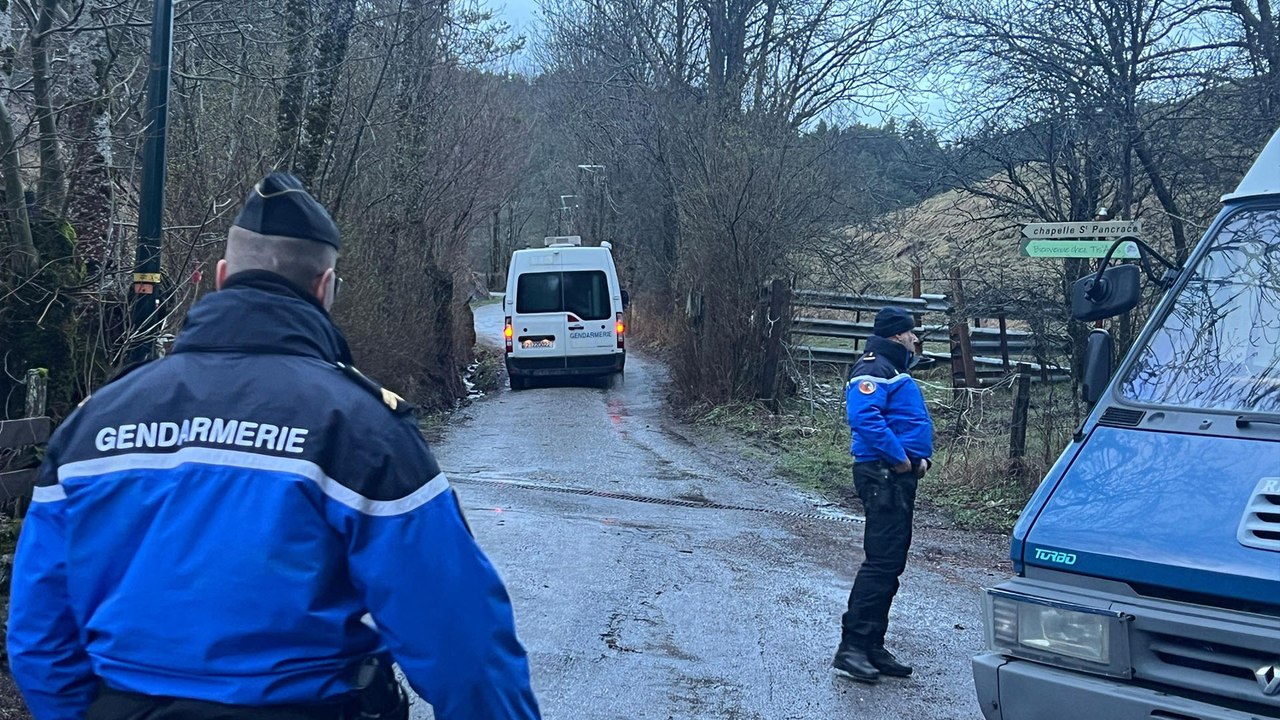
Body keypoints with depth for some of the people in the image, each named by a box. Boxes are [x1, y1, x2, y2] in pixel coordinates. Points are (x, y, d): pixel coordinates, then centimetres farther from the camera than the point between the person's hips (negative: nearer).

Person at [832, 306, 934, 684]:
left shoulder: (895, 371, 22)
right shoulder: (874, 370, -12)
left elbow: (913, 422, 28)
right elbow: (864, 417, -28)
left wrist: (922, 456, 11)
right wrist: (899, 457, -23)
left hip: (900, 476, 11)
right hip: (882, 475, -11)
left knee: (892, 562, 12)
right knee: (881, 561, -13)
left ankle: (873, 646, 18)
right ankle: (852, 648, -10)